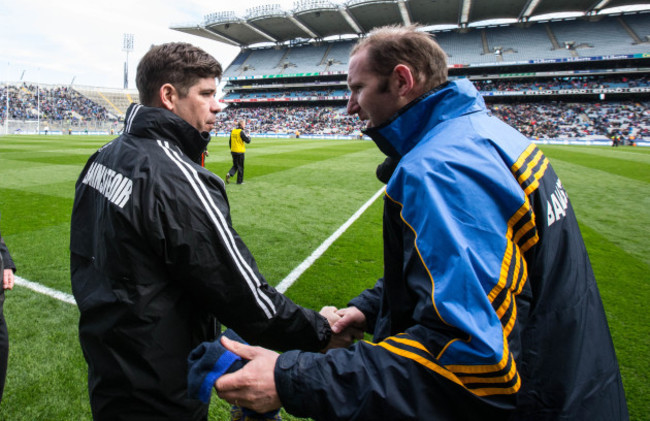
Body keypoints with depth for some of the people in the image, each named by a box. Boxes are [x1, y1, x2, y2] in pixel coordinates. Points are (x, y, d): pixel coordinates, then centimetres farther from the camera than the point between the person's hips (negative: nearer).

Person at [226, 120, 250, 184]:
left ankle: (229, 174, -8)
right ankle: (239, 181, 11)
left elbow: (230, 142, 12)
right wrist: (248, 137, 7)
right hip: (240, 152, -6)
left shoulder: (233, 131, 7)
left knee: (235, 165, 17)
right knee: (240, 166, 5)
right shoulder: (241, 132, -14)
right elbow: (248, 141, -15)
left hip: (233, 151, 6)